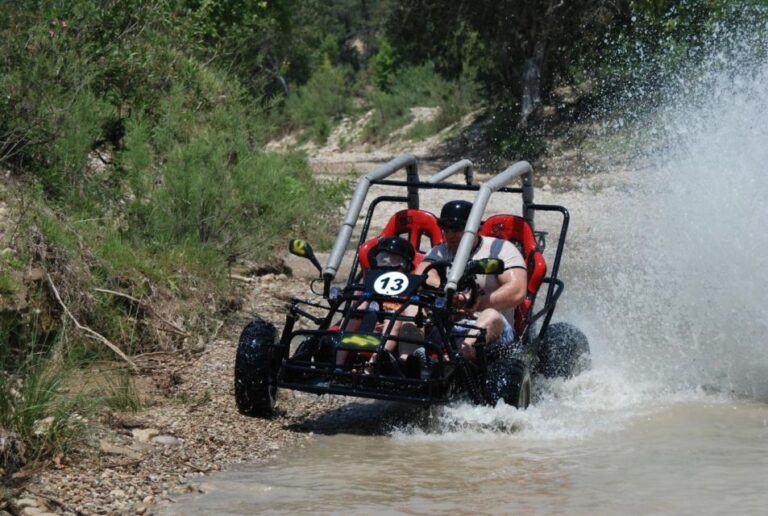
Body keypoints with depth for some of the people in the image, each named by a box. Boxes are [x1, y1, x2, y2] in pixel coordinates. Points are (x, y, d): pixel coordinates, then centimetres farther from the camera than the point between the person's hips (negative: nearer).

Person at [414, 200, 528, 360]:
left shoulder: (500, 248, 6)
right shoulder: (440, 252, 18)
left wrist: (478, 303, -21)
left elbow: (517, 292, -10)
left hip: (493, 330, -3)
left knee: (492, 316, -36)